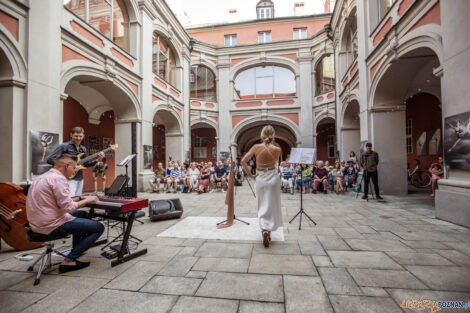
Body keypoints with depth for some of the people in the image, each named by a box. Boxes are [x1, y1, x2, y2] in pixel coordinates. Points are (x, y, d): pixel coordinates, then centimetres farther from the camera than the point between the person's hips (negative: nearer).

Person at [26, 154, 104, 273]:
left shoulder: (44, 176, 13)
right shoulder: (58, 178, -18)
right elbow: (68, 207, -24)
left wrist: (79, 198, 12)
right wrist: (86, 200, -9)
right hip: (51, 226, -10)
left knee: (82, 214, 28)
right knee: (99, 227, -9)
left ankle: (77, 249, 33)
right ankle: (69, 260, -8)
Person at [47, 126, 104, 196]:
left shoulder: (83, 149, 12)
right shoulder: (64, 146, -7)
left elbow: (86, 164, 16)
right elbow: (50, 159, -11)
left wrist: (98, 160, 1)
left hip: (80, 178, 7)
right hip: (69, 178, -6)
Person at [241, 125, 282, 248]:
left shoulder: (256, 147, -9)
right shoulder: (277, 149, -11)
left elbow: (243, 161, -12)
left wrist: (250, 174, -3)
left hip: (260, 179, 1)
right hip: (273, 179, -1)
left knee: (262, 206, 17)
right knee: (272, 206, 10)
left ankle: (265, 229, 14)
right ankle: (268, 230, 5)